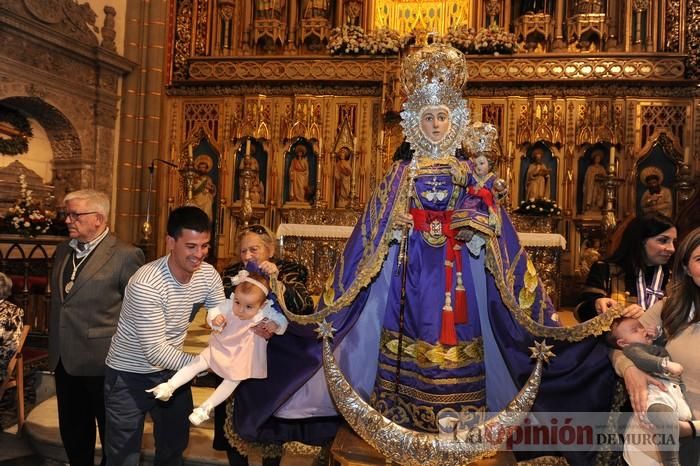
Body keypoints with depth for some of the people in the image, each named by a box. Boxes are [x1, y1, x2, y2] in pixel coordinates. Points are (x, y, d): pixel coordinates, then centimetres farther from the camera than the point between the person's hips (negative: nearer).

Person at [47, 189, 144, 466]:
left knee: (111, 433, 12)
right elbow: (58, 300, 18)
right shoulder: (63, 250, 8)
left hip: (102, 360, -7)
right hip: (64, 359, 7)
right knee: (72, 431, 21)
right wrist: (54, 345, 17)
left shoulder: (125, 255, -16)